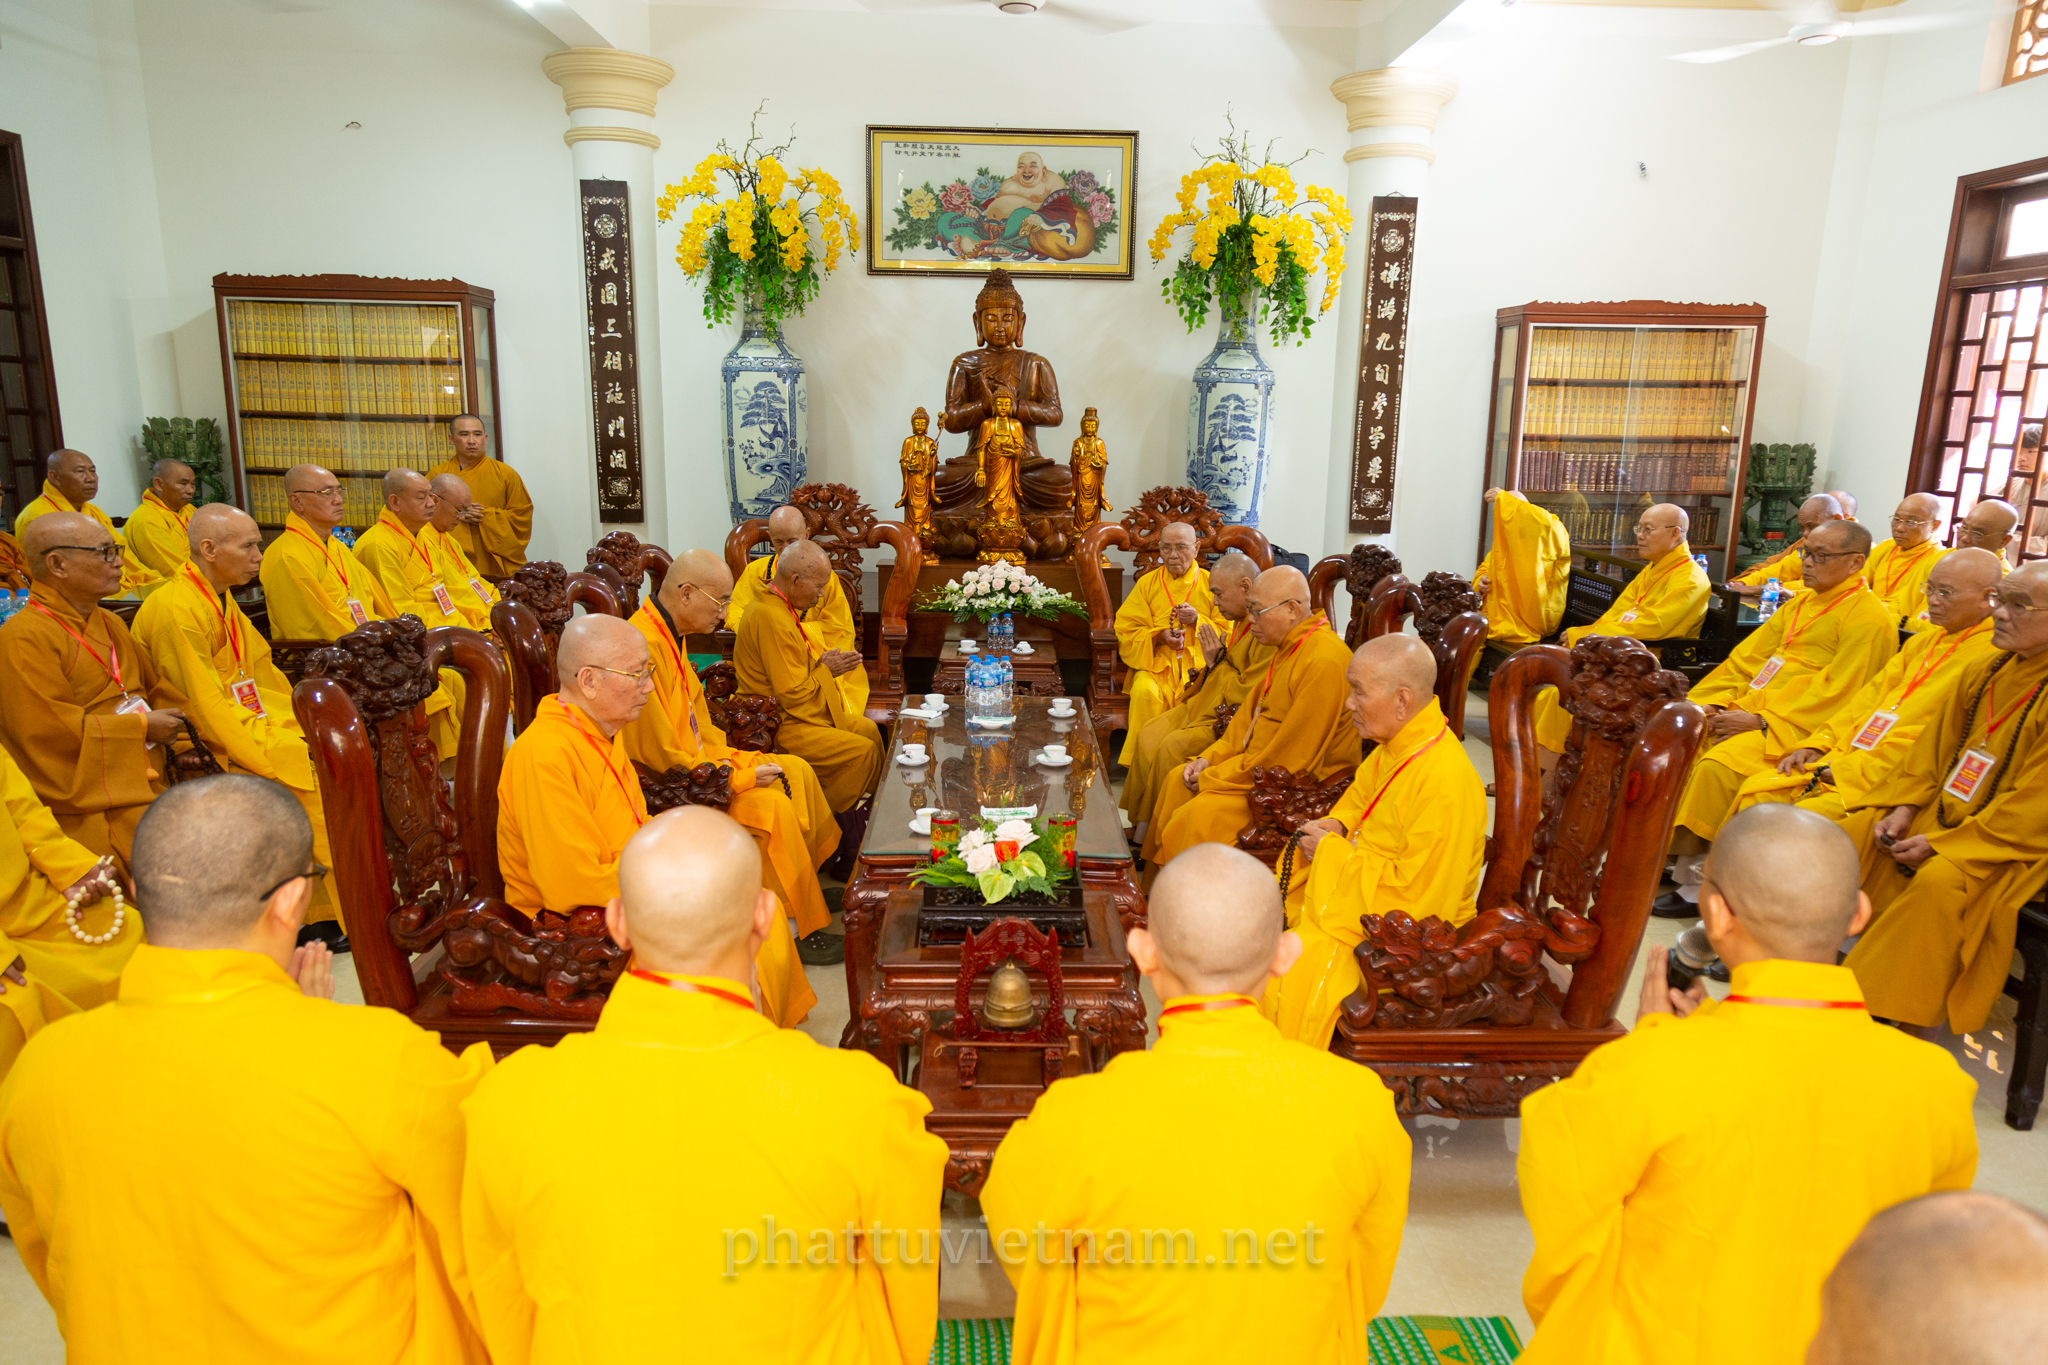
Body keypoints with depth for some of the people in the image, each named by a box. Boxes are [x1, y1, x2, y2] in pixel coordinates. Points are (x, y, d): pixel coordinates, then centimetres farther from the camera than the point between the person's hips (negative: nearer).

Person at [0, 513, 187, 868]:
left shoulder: (110, 624, 20)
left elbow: (156, 688, 23)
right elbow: (49, 729, -16)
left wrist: (183, 734, 4)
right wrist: (141, 727, -11)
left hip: (144, 782, 8)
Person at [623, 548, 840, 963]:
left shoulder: (671, 635, 6)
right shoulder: (644, 647, -27)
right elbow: (662, 756, -26)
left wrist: (741, 758, 4)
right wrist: (739, 778, -18)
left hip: (699, 758, 11)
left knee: (797, 771, 11)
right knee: (772, 806, -23)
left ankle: (814, 874, 28)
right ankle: (805, 931, -10)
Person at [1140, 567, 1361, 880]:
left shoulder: (1324, 662, -26)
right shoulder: (1288, 648, 6)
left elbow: (1290, 757, -24)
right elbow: (1251, 712, 17)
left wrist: (1212, 778, -16)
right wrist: (1209, 758, 4)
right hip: (1260, 766, 10)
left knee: (1201, 813, -22)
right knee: (1177, 782, 8)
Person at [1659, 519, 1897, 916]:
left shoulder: (1869, 619, -7)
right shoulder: (1800, 605, 20)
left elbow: (1835, 694, -15)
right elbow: (1746, 658, 17)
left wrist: (1761, 720, -18)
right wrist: (1714, 703, 1)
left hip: (1794, 729, -9)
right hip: (1748, 713, 9)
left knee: (1719, 765, -30)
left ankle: (1699, 884, -19)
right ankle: (1672, 853, -3)